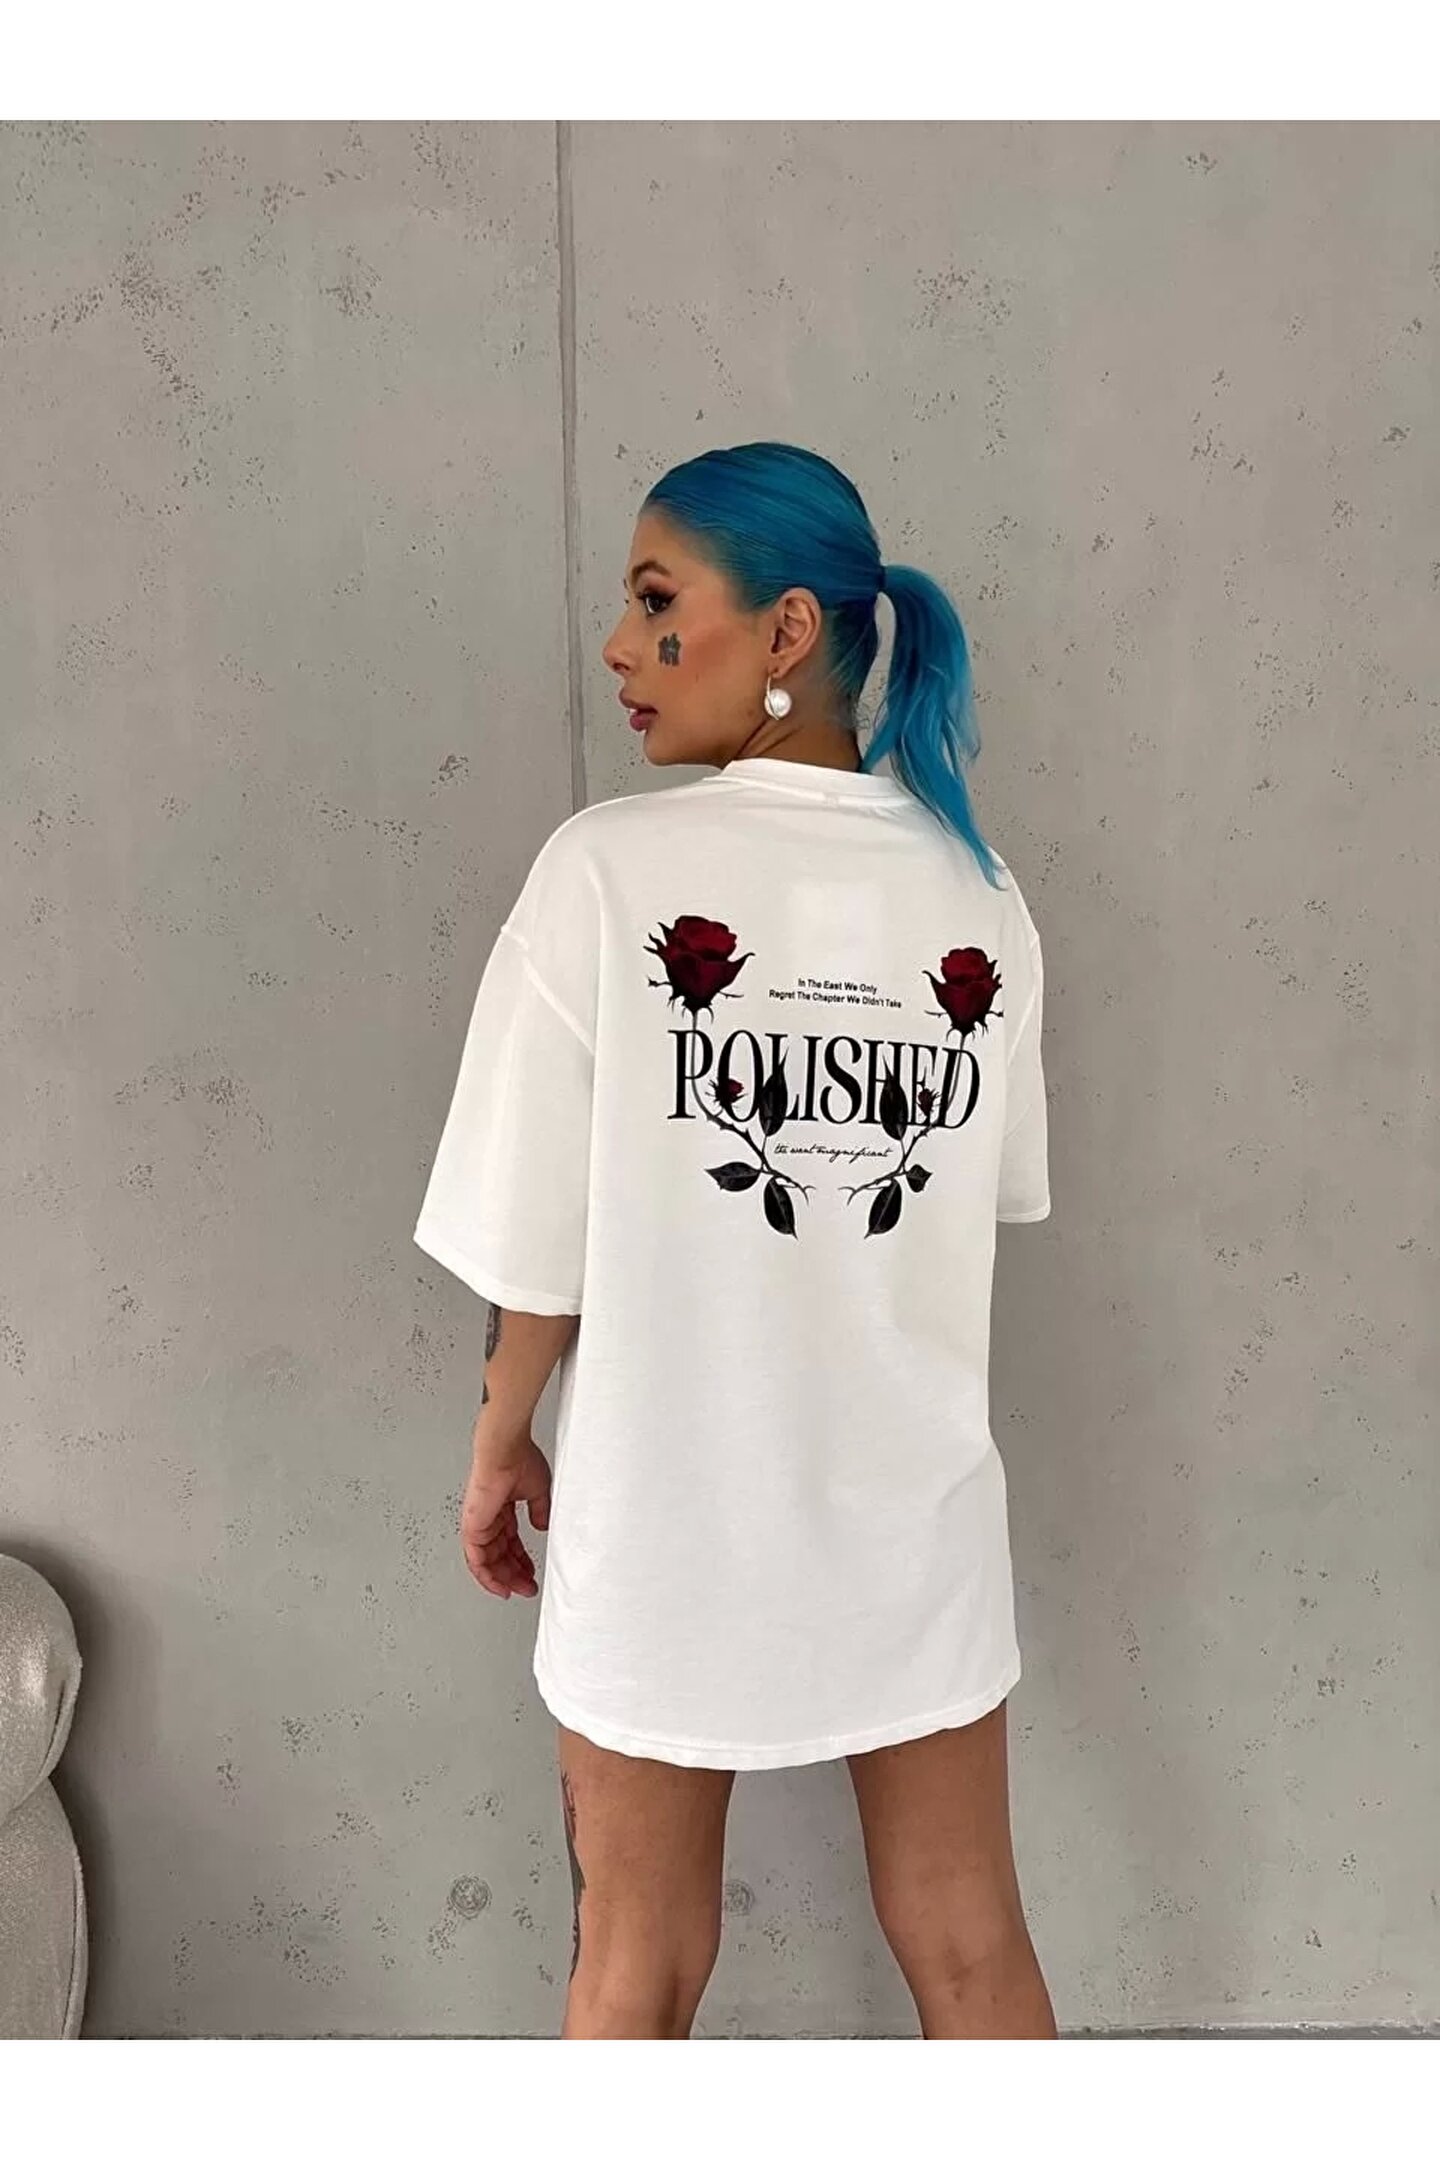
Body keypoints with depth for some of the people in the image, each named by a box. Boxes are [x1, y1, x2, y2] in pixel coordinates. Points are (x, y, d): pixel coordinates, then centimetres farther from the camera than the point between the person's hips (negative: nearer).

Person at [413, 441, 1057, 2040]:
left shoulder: (611, 868, -15)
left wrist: (500, 1444, 4)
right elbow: (995, 1196, 5)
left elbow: (543, 1234, -11)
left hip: (670, 1503, -3)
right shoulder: (978, 892, -2)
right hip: (914, 1499, 4)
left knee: (638, 1968, 19)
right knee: (969, 1945, 20)